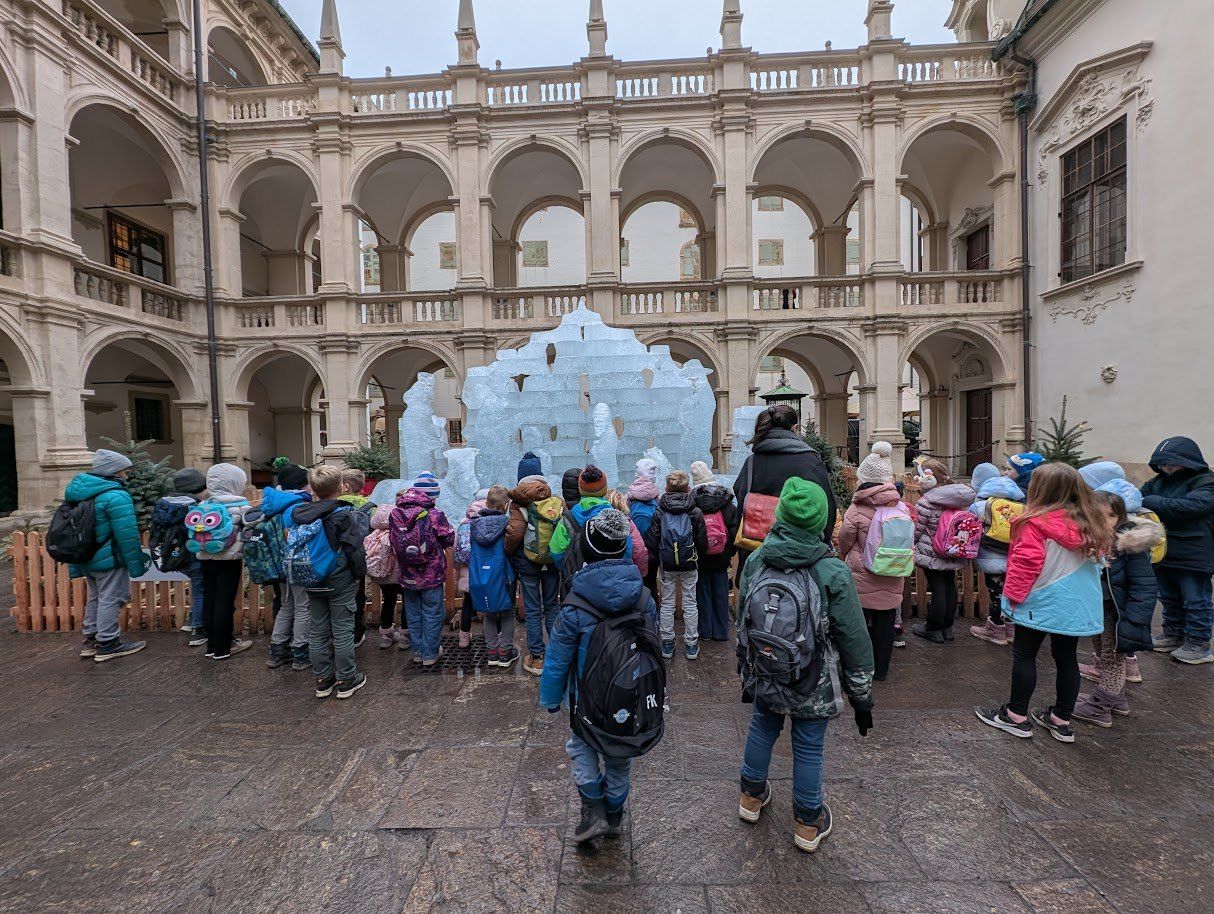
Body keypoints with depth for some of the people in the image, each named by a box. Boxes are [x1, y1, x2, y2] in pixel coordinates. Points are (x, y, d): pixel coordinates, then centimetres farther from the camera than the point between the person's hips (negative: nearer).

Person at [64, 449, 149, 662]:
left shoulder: (77, 491, 10)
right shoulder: (115, 496, -21)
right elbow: (127, 535, -22)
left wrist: (75, 567, 22)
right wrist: (137, 564, -15)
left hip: (85, 558, 9)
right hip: (109, 560, -9)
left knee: (95, 597, 21)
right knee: (111, 598, 1)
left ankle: (90, 640, 30)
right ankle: (108, 644, 9)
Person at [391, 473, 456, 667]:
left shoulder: (395, 514, -7)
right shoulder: (435, 515, -20)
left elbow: (393, 542, 4)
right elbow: (450, 540, -8)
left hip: (407, 576, 4)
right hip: (431, 576, -4)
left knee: (413, 614, 18)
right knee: (432, 614, 11)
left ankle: (417, 652, 31)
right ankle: (430, 654, 20)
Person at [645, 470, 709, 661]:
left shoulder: (659, 512, -8)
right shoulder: (695, 512, -7)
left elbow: (652, 541, -5)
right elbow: (702, 542, -3)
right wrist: (698, 558, 13)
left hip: (667, 565, 0)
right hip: (689, 565, 0)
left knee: (667, 603, 12)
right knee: (690, 604, 11)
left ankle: (667, 644, 19)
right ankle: (691, 645, 19)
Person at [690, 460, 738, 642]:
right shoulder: (727, 503, -5)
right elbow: (735, 530, -3)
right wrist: (730, 553, 6)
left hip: (699, 558, -2)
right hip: (721, 559, 2)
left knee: (702, 593, 11)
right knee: (721, 594, 13)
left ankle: (705, 631, 19)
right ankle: (721, 632, 22)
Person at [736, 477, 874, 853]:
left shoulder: (755, 561, -12)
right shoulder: (834, 573, -21)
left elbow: (741, 624, 1)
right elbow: (855, 642, -11)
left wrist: (746, 671, 16)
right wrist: (862, 697, 3)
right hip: (814, 685, -3)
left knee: (762, 728, 25)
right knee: (809, 747, 16)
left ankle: (752, 796, 45)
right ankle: (808, 823, 37)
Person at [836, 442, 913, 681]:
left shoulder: (857, 511, -19)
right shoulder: (903, 508, -7)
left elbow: (844, 542, -8)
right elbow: (908, 542, 2)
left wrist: (845, 558, 14)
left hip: (862, 580, -4)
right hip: (892, 582, 4)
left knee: (859, 624, 11)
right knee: (885, 624, 16)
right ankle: (881, 670, 29)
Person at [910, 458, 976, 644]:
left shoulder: (926, 501, -21)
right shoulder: (959, 499, 1)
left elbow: (916, 530, -15)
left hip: (932, 555, -7)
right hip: (953, 555, 7)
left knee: (937, 589, 2)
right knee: (950, 588, 15)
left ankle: (933, 629, 15)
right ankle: (947, 627, 29)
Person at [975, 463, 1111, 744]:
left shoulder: (1036, 523, -18)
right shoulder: (1091, 523, 3)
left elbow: (1025, 563, -19)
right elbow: (1095, 559, 15)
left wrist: (1013, 595, -9)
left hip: (1042, 603, -7)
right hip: (1078, 605, 7)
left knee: (1024, 655, 5)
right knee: (1067, 658, 15)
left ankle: (1016, 716, 14)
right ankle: (1062, 721, 25)